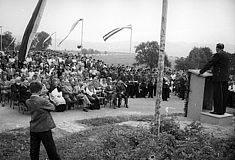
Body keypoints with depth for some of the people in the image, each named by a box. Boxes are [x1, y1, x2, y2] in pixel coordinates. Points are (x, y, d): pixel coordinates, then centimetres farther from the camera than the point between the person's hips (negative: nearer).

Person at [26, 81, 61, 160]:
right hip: (44, 129, -5)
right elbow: (52, 107, -6)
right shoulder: (43, 101, -18)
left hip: (33, 129, 6)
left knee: (34, 150, 13)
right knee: (51, 149, 7)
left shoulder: (28, 102, 0)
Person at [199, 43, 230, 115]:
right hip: (225, 77, 9)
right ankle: (223, 110, 17)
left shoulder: (218, 55, -11)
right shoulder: (226, 55, 14)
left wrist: (201, 71, -2)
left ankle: (218, 111, -2)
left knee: (218, 94, -4)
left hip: (218, 77, -8)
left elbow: (210, 63, -9)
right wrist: (214, 71, 32)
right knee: (224, 94, 10)